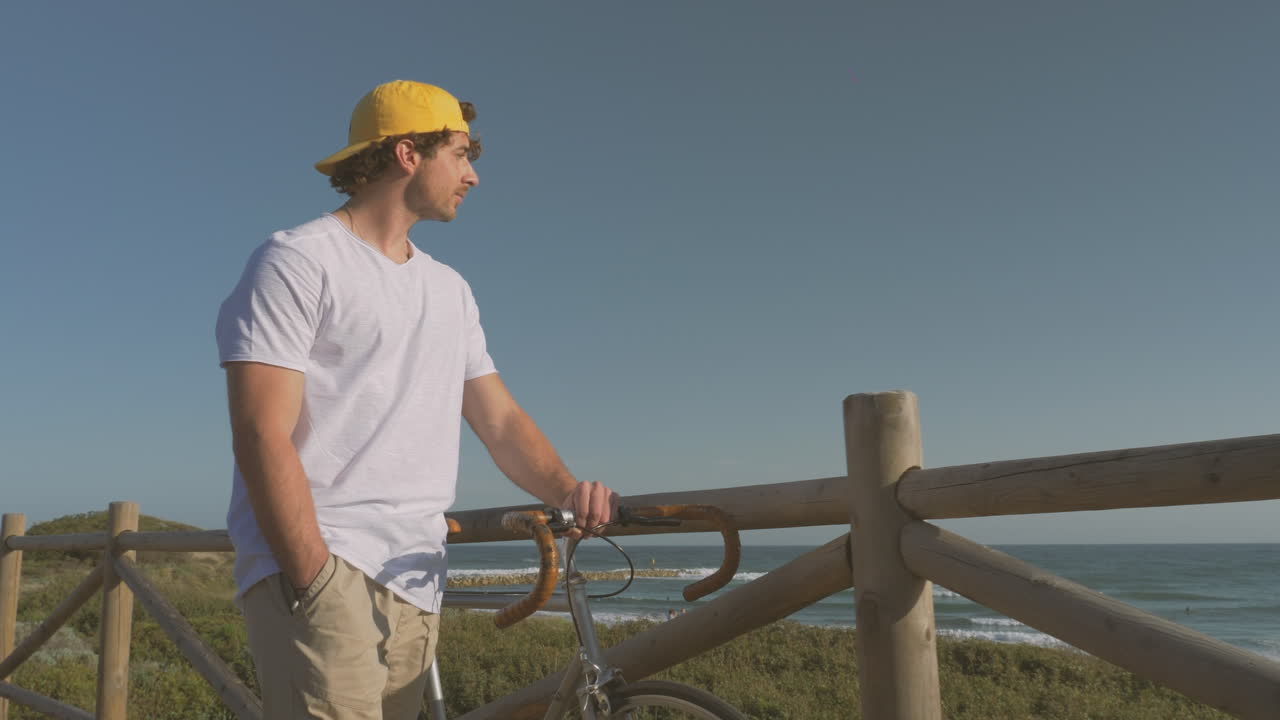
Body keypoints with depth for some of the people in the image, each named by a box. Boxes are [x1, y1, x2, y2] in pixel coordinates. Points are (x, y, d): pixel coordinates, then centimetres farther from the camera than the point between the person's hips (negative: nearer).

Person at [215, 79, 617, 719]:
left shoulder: (451, 290, 19)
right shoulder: (297, 261, -2)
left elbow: (501, 420, 14)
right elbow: (262, 436, -11)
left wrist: (569, 491, -5)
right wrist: (316, 583, -19)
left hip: (416, 584, 6)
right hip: (315, 567, -6)